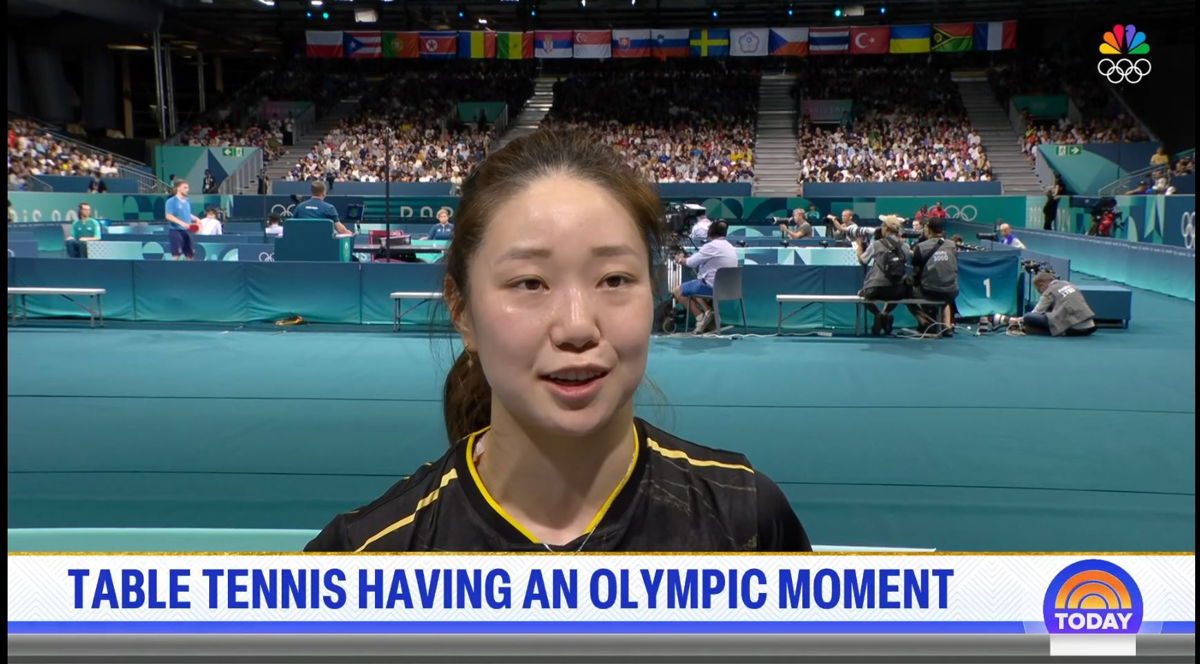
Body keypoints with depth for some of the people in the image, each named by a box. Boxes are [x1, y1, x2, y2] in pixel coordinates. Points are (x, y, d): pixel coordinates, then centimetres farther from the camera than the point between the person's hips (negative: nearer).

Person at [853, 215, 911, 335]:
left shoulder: (876, 245, -4)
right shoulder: (905, 246, 2)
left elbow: (862, 260, 8)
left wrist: (859, 246, 27)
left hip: (876, 290, -3)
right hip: (897, 291, 3)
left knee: (862, 293, 32)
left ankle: (878, 314, 5)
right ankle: (885, 314, 16)